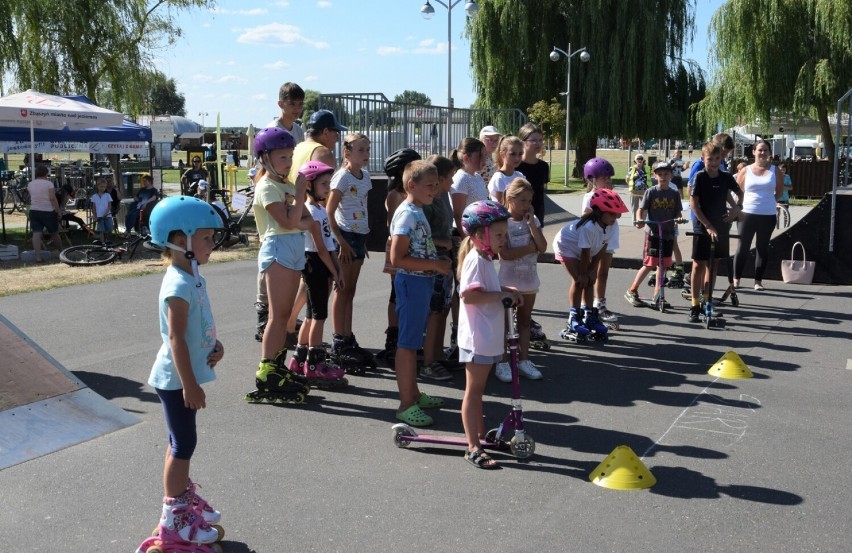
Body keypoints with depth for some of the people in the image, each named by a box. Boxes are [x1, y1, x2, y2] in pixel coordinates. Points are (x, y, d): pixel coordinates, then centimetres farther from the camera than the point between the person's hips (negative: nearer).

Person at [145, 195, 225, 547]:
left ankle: (184, 498, 36)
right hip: (176, 379, -9)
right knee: (183, 444, 0)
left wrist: (215, 345, -1)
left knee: (182, 442, 21)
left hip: (185, 376, 9)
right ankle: (173, 519, 12)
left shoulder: (192, 278, 8)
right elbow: (176, 339, -26)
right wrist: (190, 385, -25)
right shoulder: (179, 286, -23)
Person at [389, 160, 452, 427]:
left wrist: (438, 262, 8)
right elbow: (397, 258, -23)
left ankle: (414, 394, 30)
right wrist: (435, 265, -21)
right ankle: (406, 404, 4)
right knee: (408, 343, -3)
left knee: (413, 341, 18)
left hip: (422, 281, 10)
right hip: (412, 282, -10)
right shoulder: (407, 214, -17)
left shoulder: (418, 212, 13)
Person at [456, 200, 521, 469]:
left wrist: (508, 291, 9)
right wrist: (502, 294, -22)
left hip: (488, 338, 10)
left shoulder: (486, 259, 13)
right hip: (477, 338, -10)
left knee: (478, 389, 19)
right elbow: (468, 295, -28)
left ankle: (481, 435, 31)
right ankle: (473, 448, 3)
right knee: (473, 390, -3)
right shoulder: (476, 259, -18)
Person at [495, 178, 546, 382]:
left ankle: (523, 360, 22)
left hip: (529, 280, 5)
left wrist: (531, 222, -12)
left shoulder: (532, 220, 4)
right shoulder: (502, 222, -13)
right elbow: (505, 254, -22)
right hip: (509, 281, -5)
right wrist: (531, 247, -15)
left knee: (525, 321, 13)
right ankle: (502, 363, 12)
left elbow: (542, 247, -7)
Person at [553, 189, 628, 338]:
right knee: (579, 281, -14)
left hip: (589, 249, 7)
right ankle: (574, 319, -6)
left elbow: (602, 247, -10)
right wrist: (583, 274, -19)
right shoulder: (589, 226, -39)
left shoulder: (612, 224, -18)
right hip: (567, 247, -7)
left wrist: (592, 270, -8)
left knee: (590, 281, 5)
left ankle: (590, 316, 14)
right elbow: (585, 253, -29)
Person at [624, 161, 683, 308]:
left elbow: (677, 213, 9)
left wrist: (678, 220, -13)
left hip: (668, 233, 4)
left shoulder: (675, 194, 7)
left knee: (663, 265, 7)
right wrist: (640, 220, -25)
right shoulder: (651, 192, -2)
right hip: (652, 232, -4)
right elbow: (642, 210, -5)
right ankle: (632, 291, 7)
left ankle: (657, 296, 16)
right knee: (649, 264, -7)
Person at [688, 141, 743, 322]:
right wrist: (708, 226, -17)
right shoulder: (700, 177, -9)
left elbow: (739, 192, 20)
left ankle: (706, 301, 21)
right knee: (698, 265, -1)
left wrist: (736, 207, 0)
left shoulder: (726, 177, 2)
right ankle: (695, 305, 5)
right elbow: (693, 204, -13)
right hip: (703, 228, -4)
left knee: (713, 265, 11)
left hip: (721, 227, 4)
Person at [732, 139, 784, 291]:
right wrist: (740, 206, 0)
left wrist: (769, 202, 6)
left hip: (768, 216, 1)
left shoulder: (775, 171, 6)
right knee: (743, 247, 2)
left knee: (763, 248, 6)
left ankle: (758, 281, 12)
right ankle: (736, 279, 10)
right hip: (748, 214, -1)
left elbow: (780, 191, 13)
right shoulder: (745, 171, 4)